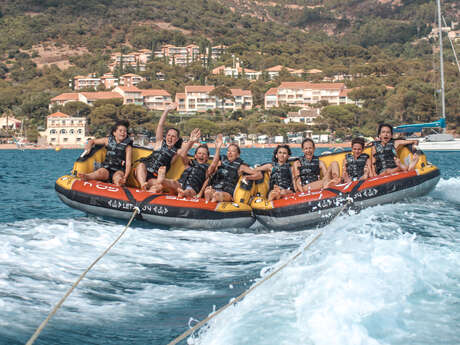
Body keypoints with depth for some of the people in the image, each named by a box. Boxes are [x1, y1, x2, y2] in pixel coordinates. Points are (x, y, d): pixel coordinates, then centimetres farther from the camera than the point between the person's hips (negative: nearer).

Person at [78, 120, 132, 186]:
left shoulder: (127, 147, 2)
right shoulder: (108, 140, 10)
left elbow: (128, 163, -7)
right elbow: (92, 141, 25)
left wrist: (125, 176, -25)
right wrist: (88, 147, 1)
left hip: (119, 170, -1)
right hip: (107, 168, 1)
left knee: (118, 176, -37)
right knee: (101, 172, -34)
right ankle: (87, 177, -65)